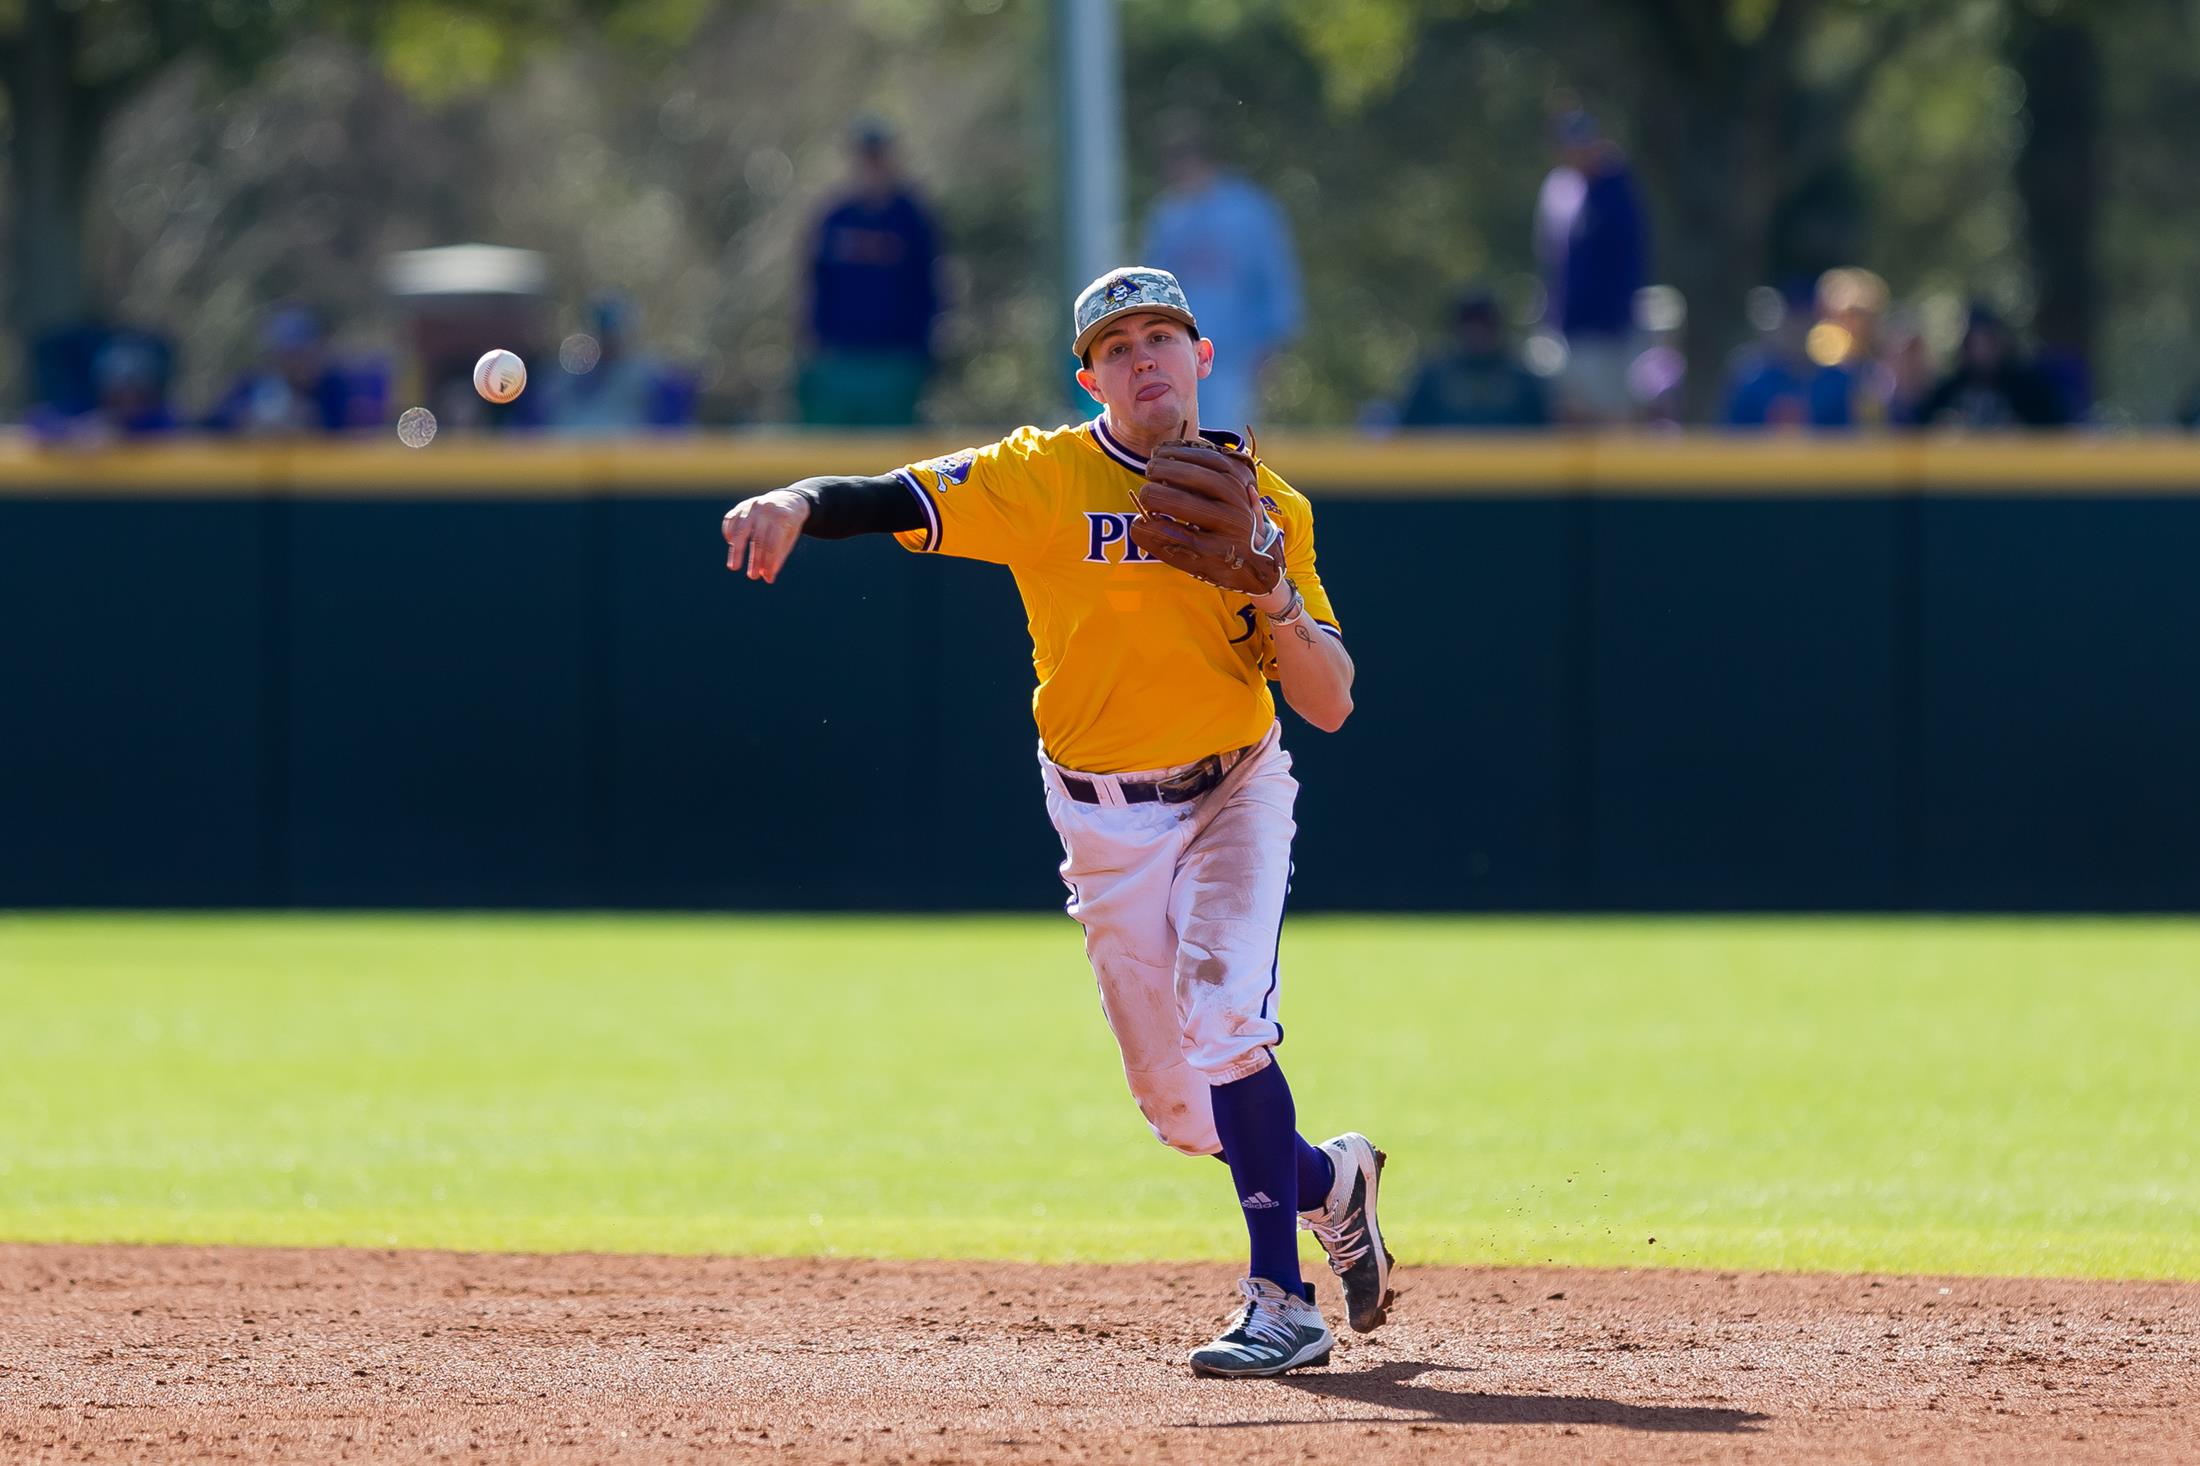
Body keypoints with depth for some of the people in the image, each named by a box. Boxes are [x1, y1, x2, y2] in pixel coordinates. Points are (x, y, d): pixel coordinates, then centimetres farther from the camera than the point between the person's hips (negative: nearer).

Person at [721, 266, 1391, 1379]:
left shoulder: (1266, 504, -3)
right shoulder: (1041, 479, -7)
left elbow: (1330, 705, -6)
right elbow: (883, 501, -21)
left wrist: (1272, 592, -22)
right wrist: (798, 502, -41)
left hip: (1233, 796, -1)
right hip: (1105, 821, 1)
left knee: (1223, 1017, -24)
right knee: (1179, 1106, 5)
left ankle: (1282, 1301, -20)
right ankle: (1328, 1182, 36)